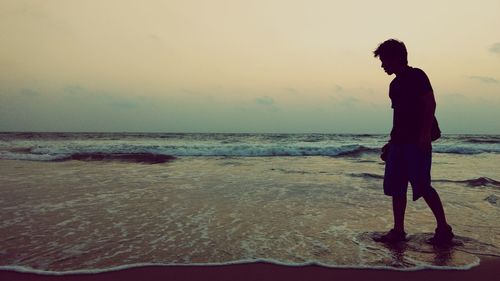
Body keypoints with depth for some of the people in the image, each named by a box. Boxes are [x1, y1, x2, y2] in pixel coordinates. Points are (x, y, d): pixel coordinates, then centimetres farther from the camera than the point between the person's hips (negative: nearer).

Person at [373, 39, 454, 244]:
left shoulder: (416, 76, -4)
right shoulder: (395, 84, 19)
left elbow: (430, 104, -13)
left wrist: (425, 133, -21)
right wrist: (391, 142, 21)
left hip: (417, 141, -8)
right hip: (399, 142, 8)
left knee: (422, 186, -8)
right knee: (395, 187, 5)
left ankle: (443, 228, 6)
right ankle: (398, 231, 10)